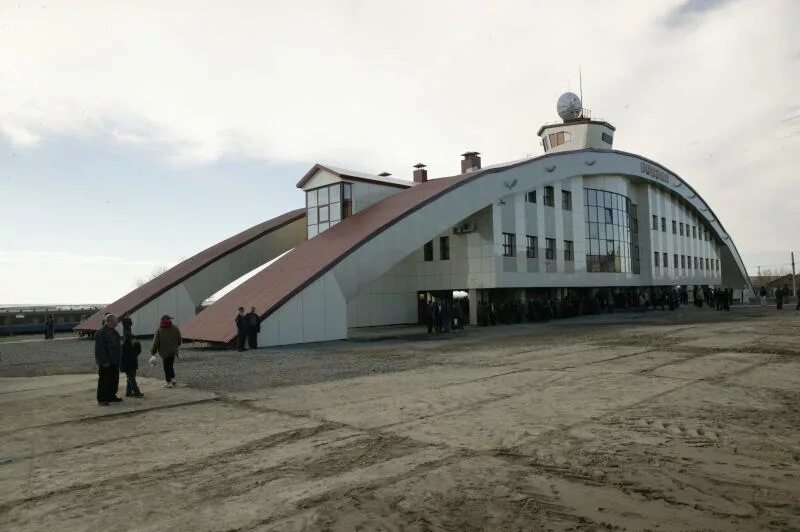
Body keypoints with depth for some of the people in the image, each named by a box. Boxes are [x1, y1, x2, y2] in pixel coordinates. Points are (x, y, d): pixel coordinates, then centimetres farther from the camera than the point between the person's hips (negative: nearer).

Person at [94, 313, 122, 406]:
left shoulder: (114, 332, 15)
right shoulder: (100, 333, -14)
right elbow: (100, 349, -19)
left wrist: (118, 359, 19)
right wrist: (104, 361, -22)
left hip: (114, 362, 9)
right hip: (105, 363, -9)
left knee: (114, 380, 13)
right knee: (104, 381, -4)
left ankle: (111, 396, 23)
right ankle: (101, 399, 2)